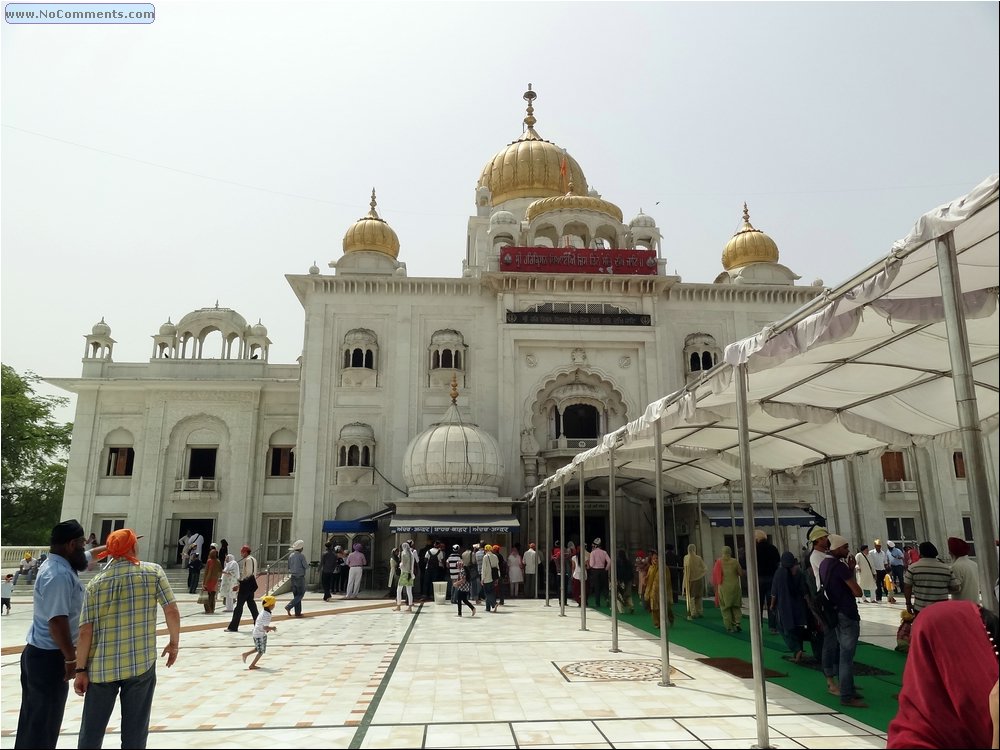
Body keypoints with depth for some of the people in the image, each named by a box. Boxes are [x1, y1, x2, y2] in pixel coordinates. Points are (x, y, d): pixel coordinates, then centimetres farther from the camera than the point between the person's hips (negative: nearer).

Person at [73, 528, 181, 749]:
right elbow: (172, 611, -7)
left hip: (102, 667, 2)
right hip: (141, 664, -2)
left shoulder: (96, 582, 1)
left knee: (91, 731, 17)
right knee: (134, 732, 9)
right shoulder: (153, 572, -5)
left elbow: (86, 631, -2)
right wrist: (174, 643, 8)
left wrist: (81, 669, 5)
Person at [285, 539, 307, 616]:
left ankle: (298, 612, 13)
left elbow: (289, 567, 11)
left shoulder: (290, 556, 4)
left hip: (293, 577, 7)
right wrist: (307, 564, 9)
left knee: (296, 595, 11)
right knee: (300, 594, 3)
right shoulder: (301, 556, -15)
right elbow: (306, 566, -12)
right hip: (300, 577, -7)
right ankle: (289, 606, -12)